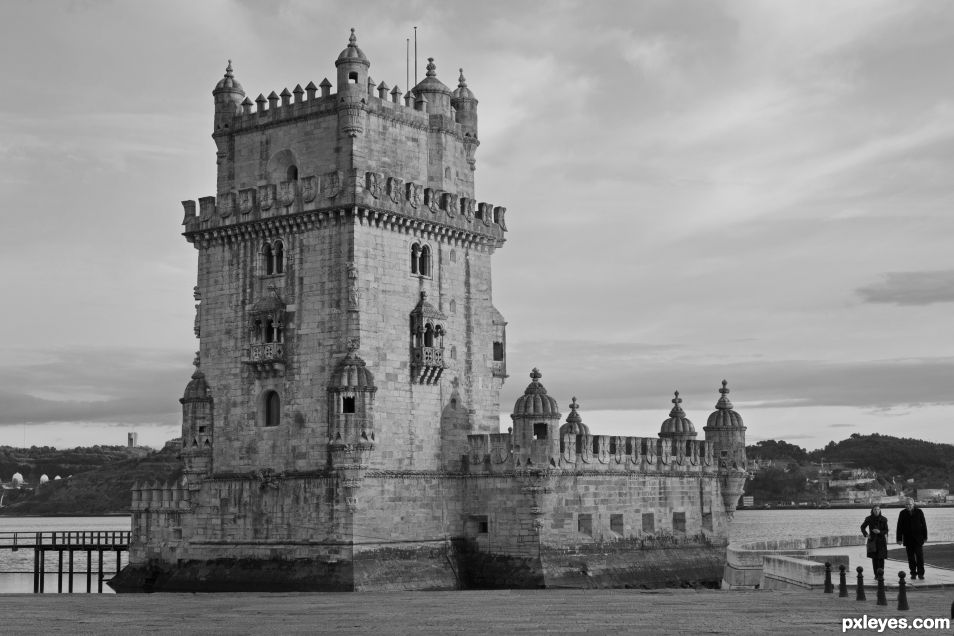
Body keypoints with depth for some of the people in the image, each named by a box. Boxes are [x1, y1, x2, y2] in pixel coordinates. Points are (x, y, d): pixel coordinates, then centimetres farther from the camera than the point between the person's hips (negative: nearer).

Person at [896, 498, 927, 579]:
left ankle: (920, 573, 0)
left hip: (918, 539, -1)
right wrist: (899, 538, -2)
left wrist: (925, 536, 0)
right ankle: (913, 573, 14)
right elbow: (899, 527, 3)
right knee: (911, 557, 5)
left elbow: (924, 524, 4)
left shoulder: (919, 512, 1)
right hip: (908, 539, 1)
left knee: (920, 556, -5)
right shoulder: (903, 513, 3)